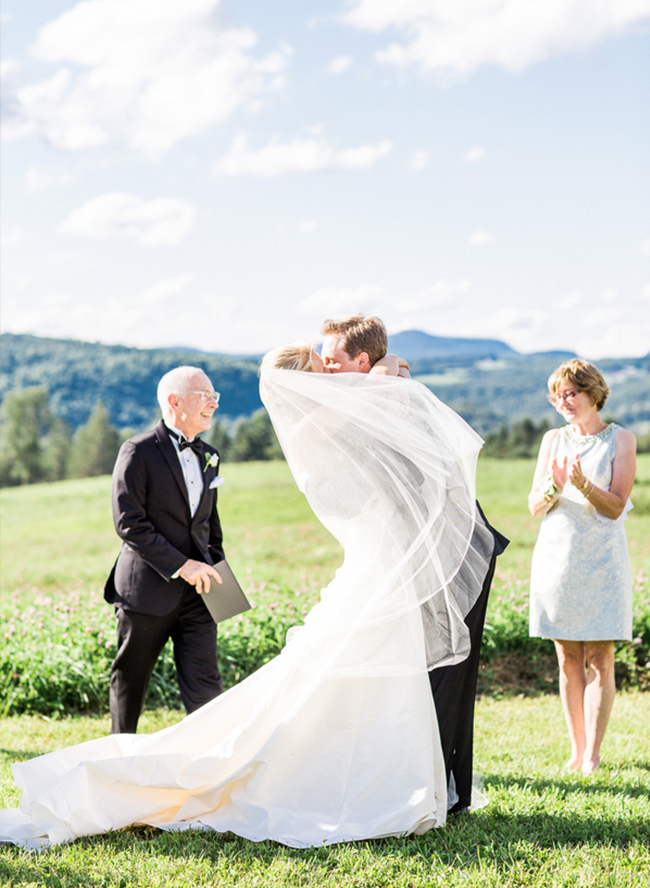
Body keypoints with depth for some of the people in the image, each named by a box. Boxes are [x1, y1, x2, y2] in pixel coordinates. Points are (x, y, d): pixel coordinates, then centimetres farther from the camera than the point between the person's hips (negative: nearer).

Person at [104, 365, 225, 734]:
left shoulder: (208, 456, 13)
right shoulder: (139, 452, -9)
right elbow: (129, 523, -16)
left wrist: (216, 569, 12)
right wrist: (182, 565, -19)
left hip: (196, 592, 4)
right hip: (148, 589, -4)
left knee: (205, 686, -4)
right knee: (130, 680, 11)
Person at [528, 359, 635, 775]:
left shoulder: (621, 440, 1)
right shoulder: (553, 440, 11)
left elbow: (616, 507, -5)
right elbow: (534, 507, 8)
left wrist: (582, 483, -21)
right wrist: (553, 487, -13)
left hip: (601, 560, -3)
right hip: (557, 556, 3)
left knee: (599, 660, -4)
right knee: (568, 660, 4)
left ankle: (593, 755, -2)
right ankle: (577, 750, 11)